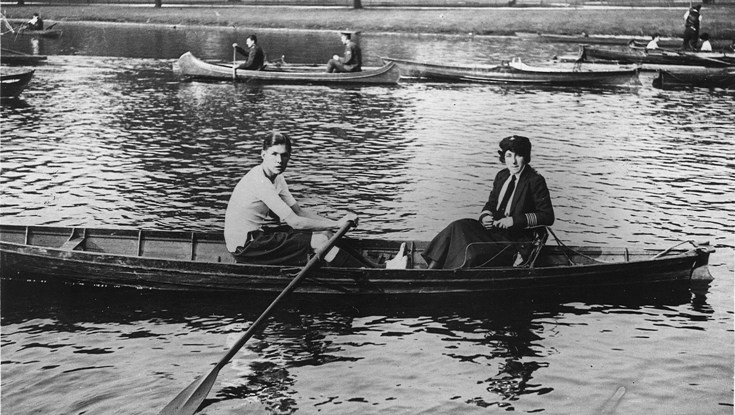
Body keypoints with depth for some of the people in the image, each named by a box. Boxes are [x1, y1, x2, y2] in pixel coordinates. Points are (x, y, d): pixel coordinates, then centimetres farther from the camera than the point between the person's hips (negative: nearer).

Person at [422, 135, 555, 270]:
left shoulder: (535, 181, -9)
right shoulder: (502, 176, 10)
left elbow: (548, 217, -11)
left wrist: (514, 220, -18)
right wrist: (485, 216, -5)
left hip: (516, 241, -6)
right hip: (494, 229, 6)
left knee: (472, 254, -30)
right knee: (458, 227, -20)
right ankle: (432, 268, -25)